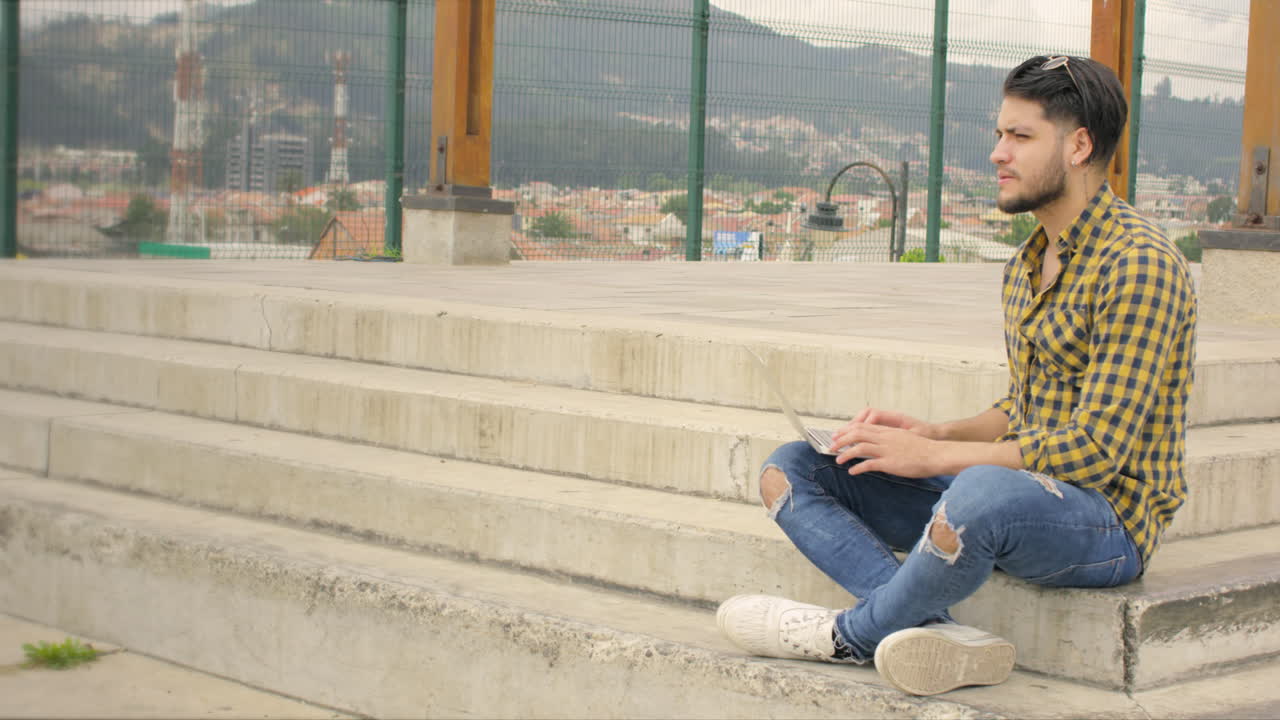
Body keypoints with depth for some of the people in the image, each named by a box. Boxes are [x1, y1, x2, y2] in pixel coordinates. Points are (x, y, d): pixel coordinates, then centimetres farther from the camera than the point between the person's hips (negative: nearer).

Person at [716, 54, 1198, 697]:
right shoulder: (1028, 264, 15)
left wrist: (933, 456, -20)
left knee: (981, 493, -44)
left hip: (1107, 516, -9)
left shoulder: (1140, 265, -14)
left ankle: (852, 634, -14)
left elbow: (1096, 449, -21)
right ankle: (938, 630, -23)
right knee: (788, 471, 1)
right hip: (1018, 493, 9)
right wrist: (935, 433, 3)